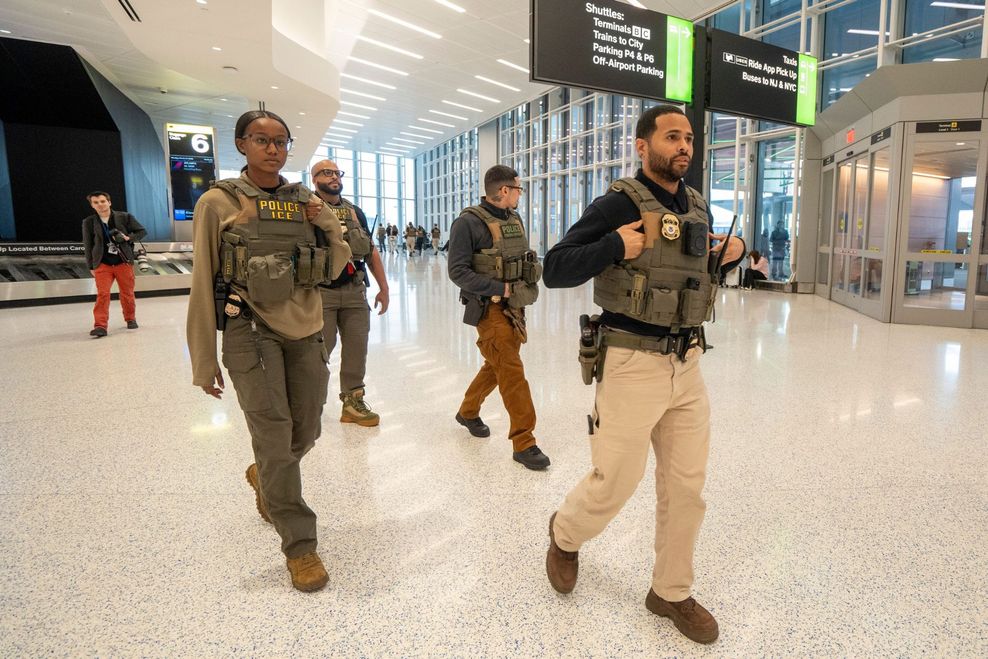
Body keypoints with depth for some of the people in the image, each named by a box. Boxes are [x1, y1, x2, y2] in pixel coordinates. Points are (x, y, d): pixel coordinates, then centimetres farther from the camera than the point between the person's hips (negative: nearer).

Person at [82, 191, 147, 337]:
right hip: (102, 264, 0)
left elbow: (142, 231, 8)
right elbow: (87, 245, 8)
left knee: (127, 293, 9)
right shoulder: (88, 222, 4)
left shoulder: (125, 217, 0)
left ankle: (130, 319, 30)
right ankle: (100, 326, -12)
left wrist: (128, 238, -11)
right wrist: (91, 266, 7)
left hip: (123, 262, 0)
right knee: (102, 294, -10)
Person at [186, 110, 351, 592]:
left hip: (306, 328, 5)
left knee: (306, 431, 13)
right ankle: (299, 544, 11)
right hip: (251, 329, -4)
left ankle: (265, 477, 47)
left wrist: (327, 223, -6)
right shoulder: (218, 202, -3)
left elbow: (335, 268, 11)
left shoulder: (306, 201, 8)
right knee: (274, 434, -6)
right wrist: (204, 361, -2)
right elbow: (203, 284, -3)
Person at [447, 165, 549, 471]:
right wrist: (499, 289, -21)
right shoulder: (469, 222, -12)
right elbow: (457, 271, -16)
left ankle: (468, 411, 41)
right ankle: (523, 443, 0)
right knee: (512, 371, -9)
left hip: (515, 307, 8)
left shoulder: (515, 220, 11)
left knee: (497, 365, 18)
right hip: (490, 308, -8)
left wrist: (527, 285, -1)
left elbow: (526, 261, 19)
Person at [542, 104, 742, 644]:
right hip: (632, 365, -6)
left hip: (687, 366, 7)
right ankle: (565, 534, 39)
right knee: (614, 484, 5)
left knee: (686, 487, 12)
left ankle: (671, 593, 32)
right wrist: (616, 245, -23)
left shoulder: (699, 208, 12)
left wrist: (725, 258, 7)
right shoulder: (619, 203, -11)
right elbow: (555, 270, -13)